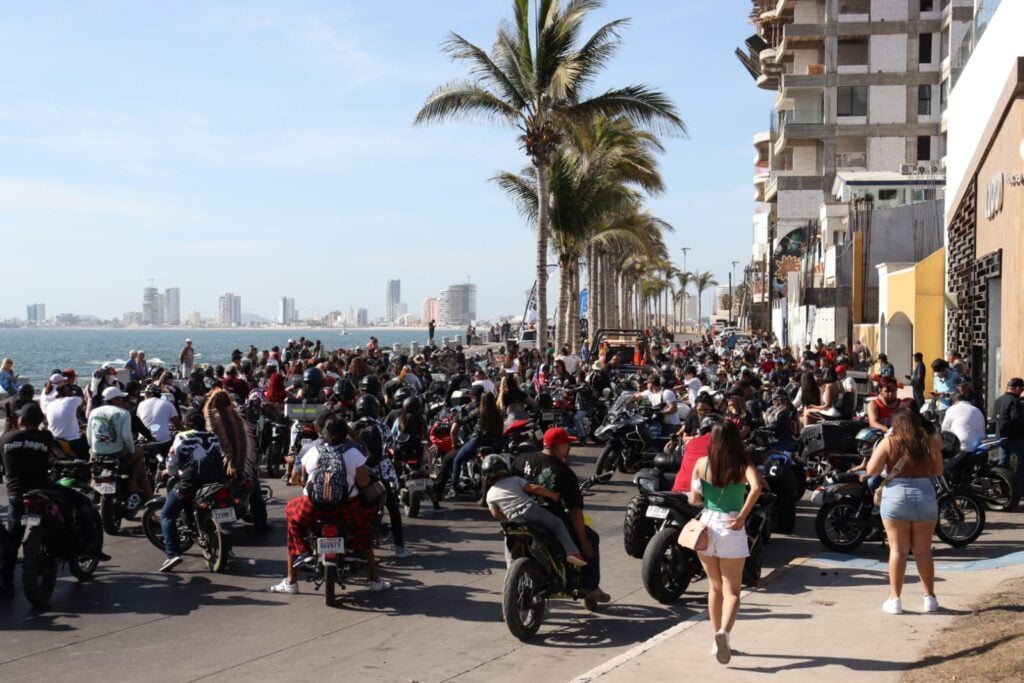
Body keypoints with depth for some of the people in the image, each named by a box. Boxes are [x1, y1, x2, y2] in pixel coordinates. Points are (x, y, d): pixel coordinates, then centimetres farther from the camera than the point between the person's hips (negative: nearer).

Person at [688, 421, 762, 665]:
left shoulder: (702, 464, -1)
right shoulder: (743, 465, -6)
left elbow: (694, 499, 0)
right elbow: (756, 487, -24)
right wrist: (742, 516, -17)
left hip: (707, 526, 2)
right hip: (732, 529, -2)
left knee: (714, 587, 19)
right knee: (731, 590, 4)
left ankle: (717, 638, 23)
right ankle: (724, 631, -21)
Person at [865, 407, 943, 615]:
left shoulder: (889, 442, -3)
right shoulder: (930, 442, 3)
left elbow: (871, 471, -4)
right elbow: (938, 471, 14)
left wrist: (879, 451, 12)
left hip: (896, 497, -2)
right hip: (925, 496, 2)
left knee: (898, 550, 3)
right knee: (923, 551, 11)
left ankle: (895, 599, 5)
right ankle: (930, 598, 16)